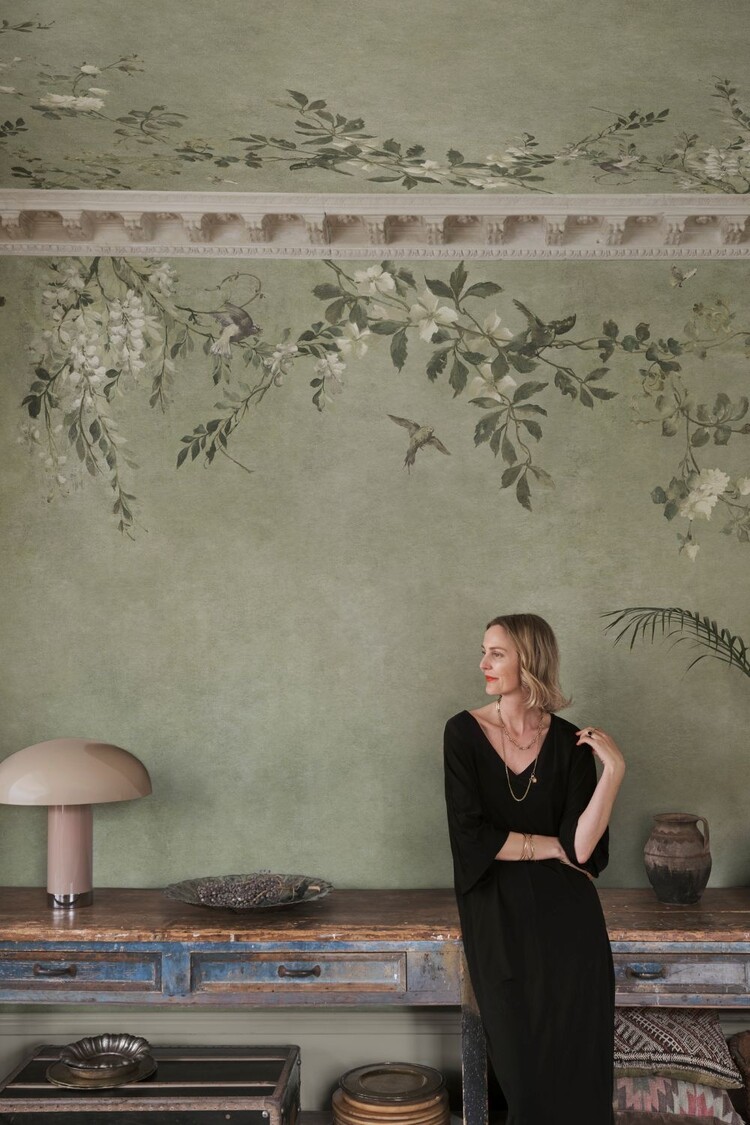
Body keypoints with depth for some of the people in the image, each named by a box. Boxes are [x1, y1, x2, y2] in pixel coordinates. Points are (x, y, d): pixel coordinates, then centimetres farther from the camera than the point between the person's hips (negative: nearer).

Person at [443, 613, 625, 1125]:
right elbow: (471, 837, -7)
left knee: (579, 1066, -6)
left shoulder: (570, 742, 2)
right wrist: (553, 846, -5)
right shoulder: (465, 731, 0)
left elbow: (582, 847, -8)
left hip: (565, 910, 0)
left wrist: (614, 769, -14)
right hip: (497, 911, 0)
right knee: (525, 1062, -3)